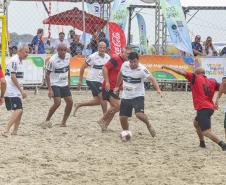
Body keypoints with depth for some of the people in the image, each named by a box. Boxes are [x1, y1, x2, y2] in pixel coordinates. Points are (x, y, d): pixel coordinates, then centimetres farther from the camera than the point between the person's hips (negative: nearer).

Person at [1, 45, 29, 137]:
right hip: (11, 91, -10)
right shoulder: (14, 60, -15)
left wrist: (21, 90, 18)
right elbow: (13, 76, -20)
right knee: (18, 110, -17)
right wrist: (21, 90, -19)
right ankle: (6, 131, -21)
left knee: (20, 111, 11)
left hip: (16, 91, 10)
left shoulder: (20, 61, 16)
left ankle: (14, 132, 17)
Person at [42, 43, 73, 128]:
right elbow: (47, 74, -16)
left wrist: (68, 80, 19)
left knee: (70, 102, 1)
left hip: (64, 84, 7)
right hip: (55, 84, -7)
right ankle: (47, 120, -6)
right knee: (57, 102, -20)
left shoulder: (68, 56, -2)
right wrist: (50, 89, -21)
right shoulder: (53, 60, -21)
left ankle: (63, 122, 12)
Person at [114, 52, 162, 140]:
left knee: (139, 114, -25)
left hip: (138, 96, -5)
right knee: (122, 117, 2)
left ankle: (149, 125, 5)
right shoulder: (124, 65, -2)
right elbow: (120, 74, 19)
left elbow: (151, 79, -27)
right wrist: (117, 86, 29)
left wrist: (158, 89, -43)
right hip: (125, 96, 5)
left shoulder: (142, 69, -17)